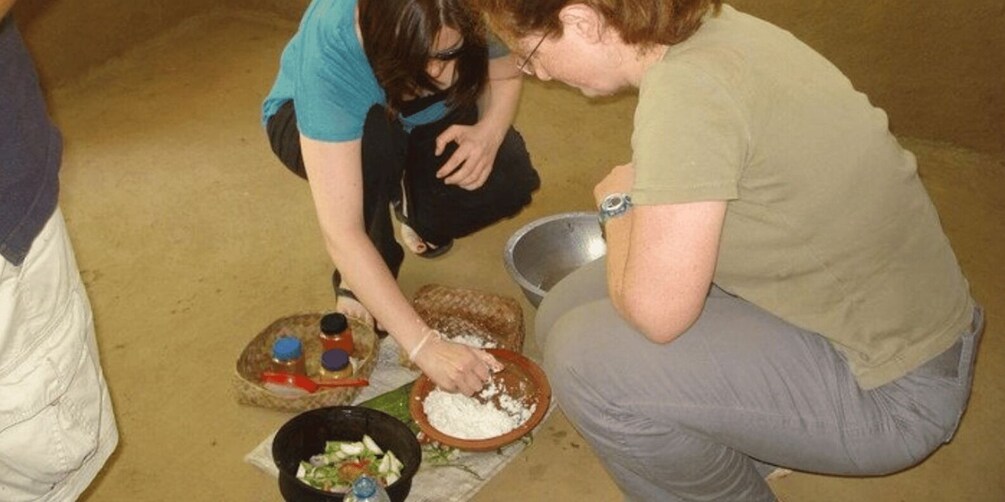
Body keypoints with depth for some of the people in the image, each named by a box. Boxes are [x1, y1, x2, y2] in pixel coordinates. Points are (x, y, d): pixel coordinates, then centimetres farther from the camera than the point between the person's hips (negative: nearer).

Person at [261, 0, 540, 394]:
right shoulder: (329, 52, -41)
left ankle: (414, 206, 9)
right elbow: (340, 233, -44)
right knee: (372, 138, -39)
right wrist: (424, 346, -49)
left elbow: (504, 74, -9)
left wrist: (489, 132, -32)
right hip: (310, 121, -3)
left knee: (511, 180, -24)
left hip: (427, 117, 4)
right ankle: (357, 279, -11)